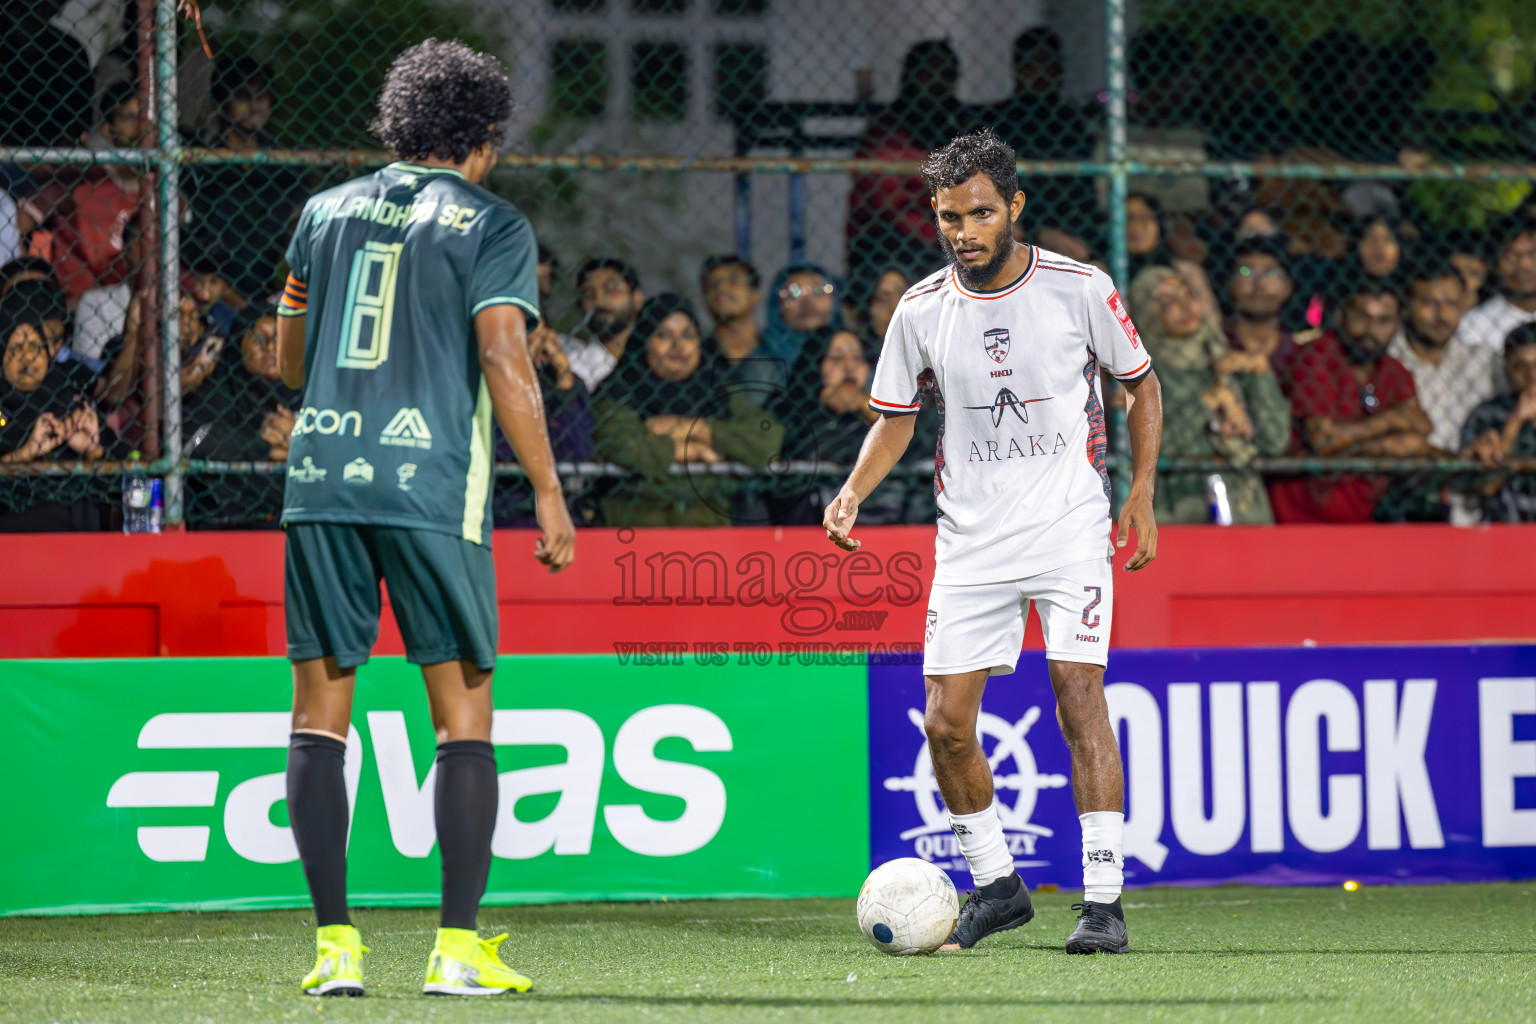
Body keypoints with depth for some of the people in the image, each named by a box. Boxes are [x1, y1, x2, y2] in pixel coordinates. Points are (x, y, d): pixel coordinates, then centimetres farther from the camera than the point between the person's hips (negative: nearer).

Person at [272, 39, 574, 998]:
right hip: (432, 486, -3)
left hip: (321, 478, 4)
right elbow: (504, 361, -9)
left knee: (321, 712, 6)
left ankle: (336, 945, 0)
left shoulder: (327, 211, 14)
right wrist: (550, 494, -6)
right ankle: (458, 948, -2)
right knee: (463, 711, 4)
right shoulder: (491, 225, 1)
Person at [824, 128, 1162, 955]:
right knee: (946, 724, -2)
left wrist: (1141, 493, 1)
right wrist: (854, 491, -5)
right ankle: (996, 884, 18)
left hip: (1070, 526, -3)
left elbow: (1141, 384, 8)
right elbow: (896, 418, 12)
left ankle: (1104, 901, -10)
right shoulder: (922, 310, 1)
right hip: (971, 538, 3)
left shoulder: (1080, 289, -5)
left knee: (1080, 703, -14)